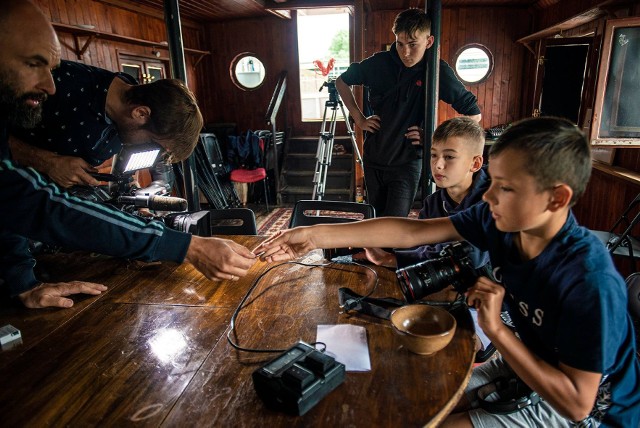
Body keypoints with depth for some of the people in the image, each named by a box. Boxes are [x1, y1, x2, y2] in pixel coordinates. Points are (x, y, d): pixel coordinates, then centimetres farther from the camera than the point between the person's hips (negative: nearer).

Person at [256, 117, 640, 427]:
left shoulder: (589, 282, -35)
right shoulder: (497, 220, -18)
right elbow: (410, 232, -21)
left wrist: (496, 330, -34)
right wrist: (316, 236, -25)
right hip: (529, 361, 6)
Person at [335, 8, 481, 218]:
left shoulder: (437, 71, -11)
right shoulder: (378, 63, -7)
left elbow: (474, 114, -6)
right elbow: (341, 82, 10)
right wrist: (359, 118, 2)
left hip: (407, 163, -3)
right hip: (373, 159, 3)